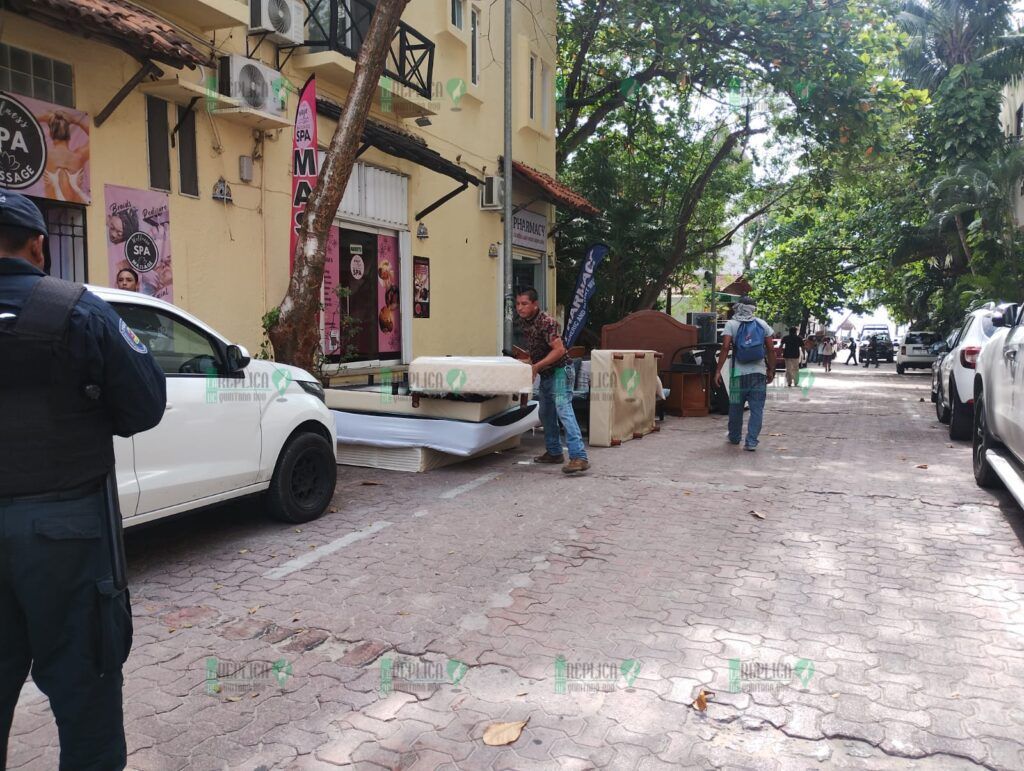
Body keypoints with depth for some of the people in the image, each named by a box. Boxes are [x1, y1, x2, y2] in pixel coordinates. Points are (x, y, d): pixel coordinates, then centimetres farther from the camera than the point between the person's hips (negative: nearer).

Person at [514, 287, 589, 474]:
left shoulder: (546, 322, -21)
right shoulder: (523, 321, 5)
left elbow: (559, 350, -26)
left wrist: (537, 366, -27)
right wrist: (530, 364, 8)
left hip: (560, 371, -10)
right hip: (545, 374, 10)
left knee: (564, 411, -21)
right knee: (546, 414, 16)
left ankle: (579, 457, -28)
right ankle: (554, 452, 29)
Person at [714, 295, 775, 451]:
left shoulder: (731, 324, -2)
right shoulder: (762, 324, 6)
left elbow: (725, 347, -12)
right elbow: (770, 349, 4)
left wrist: (718, 370, -10)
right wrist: (771, 370, 13)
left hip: (738, 374, -1)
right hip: (759, 373, 1)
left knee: (735, 407, 14)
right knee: (757, 409, 3)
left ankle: (734, 437, 28)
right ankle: (751, 441, -3)